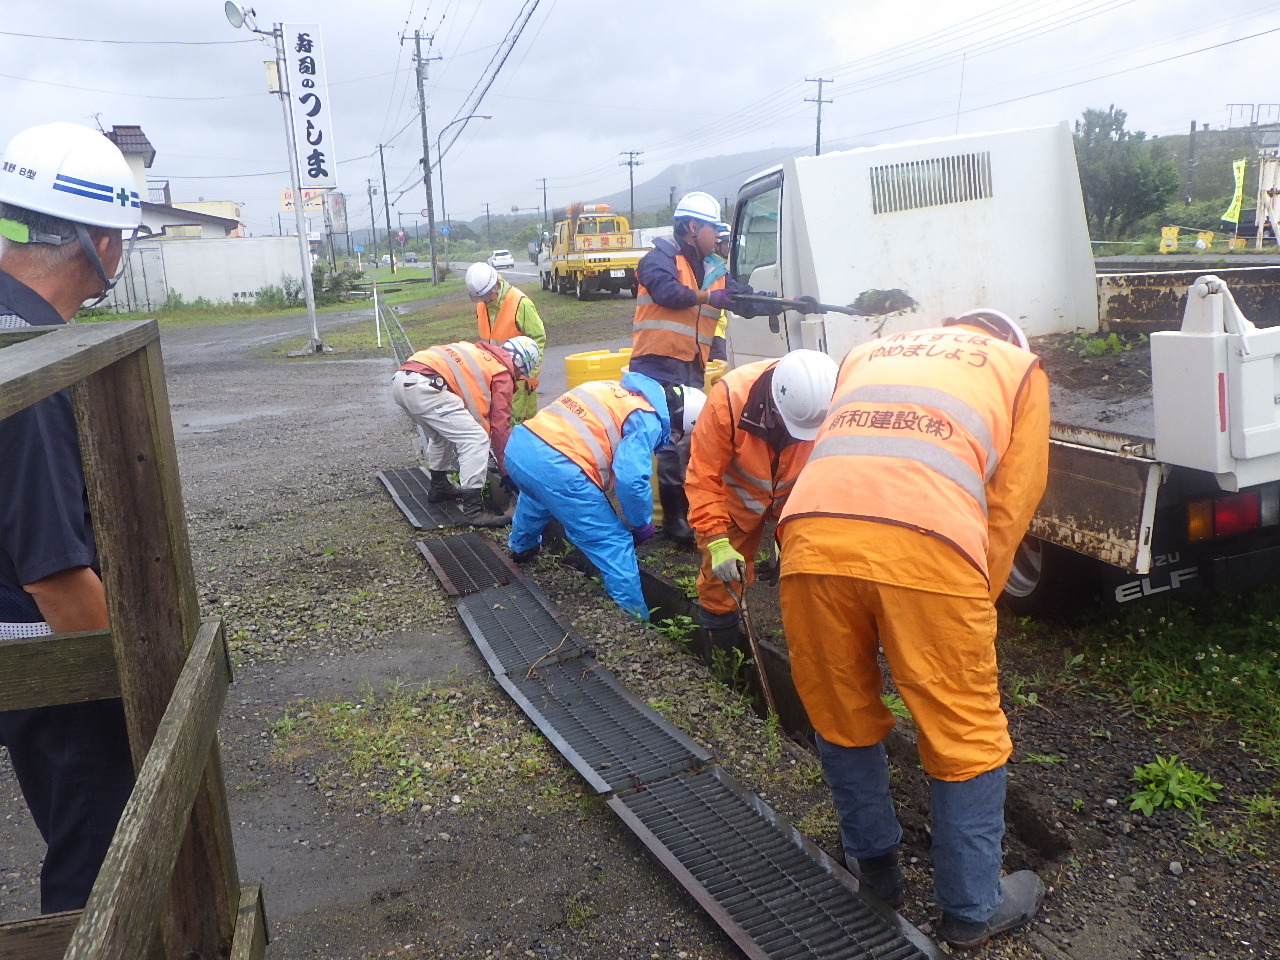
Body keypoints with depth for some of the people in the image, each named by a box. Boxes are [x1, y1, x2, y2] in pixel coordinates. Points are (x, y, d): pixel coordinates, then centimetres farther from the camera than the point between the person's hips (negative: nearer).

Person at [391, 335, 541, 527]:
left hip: (399, 380, 9)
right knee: (476, 439, -5)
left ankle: (438, 486, 43)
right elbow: (499, 425, 5)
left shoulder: (478, 353, 32)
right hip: (423, 387, -9)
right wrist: (506, 470, 11)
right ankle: (474, 511, -5)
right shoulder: (502, 373, 9)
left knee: (441, 434, 31)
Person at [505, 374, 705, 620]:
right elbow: (631, 479, -16)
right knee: (615, 544, 3)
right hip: (556, 468, -9)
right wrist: (643, 524, 2)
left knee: (536, 494, 43)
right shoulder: (647, 418, -4)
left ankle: (521, 547, 69)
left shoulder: (619, 389, 21)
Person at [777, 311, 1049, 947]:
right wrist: (975, 604, 26)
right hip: (928, 543, -3)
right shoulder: (1021, 366, 27)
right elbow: (1010, 505, 17)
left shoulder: (867, 354, 35)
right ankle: (972, 909, 33)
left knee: (842, 720, 24)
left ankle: (874, 867, 42)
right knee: (965, 740, 16)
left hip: (811, 532, 4)